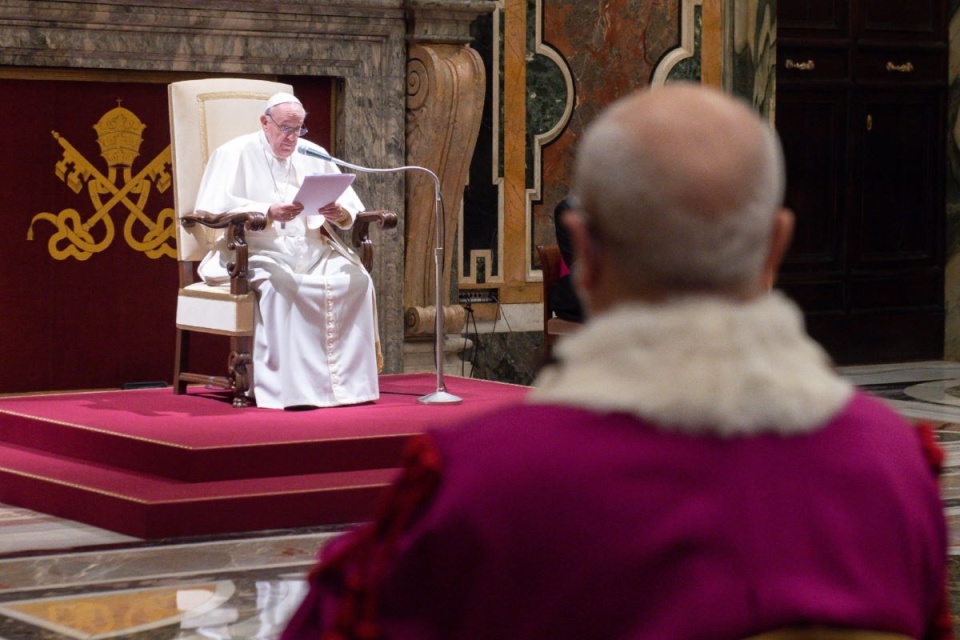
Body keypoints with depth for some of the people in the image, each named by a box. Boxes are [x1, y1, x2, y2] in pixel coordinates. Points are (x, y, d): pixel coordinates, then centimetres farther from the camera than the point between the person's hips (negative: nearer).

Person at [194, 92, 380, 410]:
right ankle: (289, 388, -34)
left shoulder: (312, 155, 17)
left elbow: (350, 206, 13)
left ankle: (350, 381, -19)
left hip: (312, 250, 5)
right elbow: (215, 206, -12)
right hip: (259, 253, -5)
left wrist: (340, 213, -13)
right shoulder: (236, 153, 3)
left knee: (356, 279, -22)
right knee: (279, 285, -37)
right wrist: (268, 212, -26)